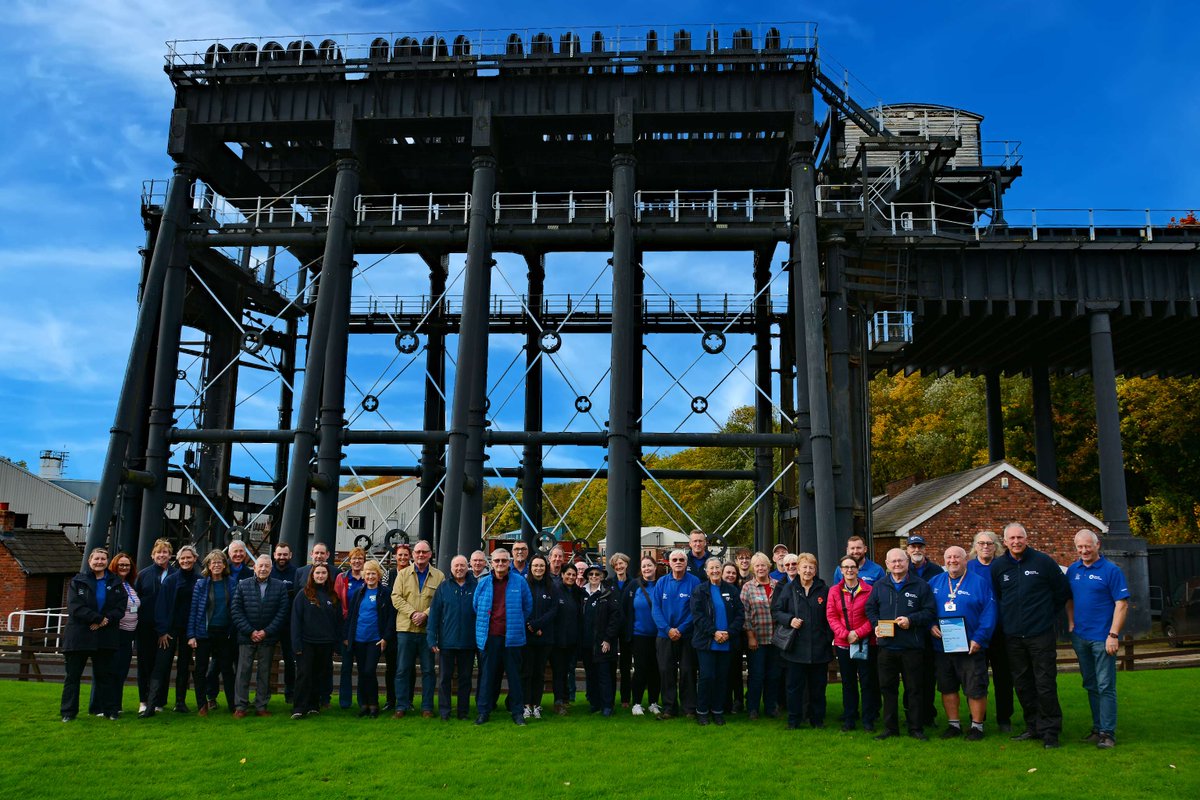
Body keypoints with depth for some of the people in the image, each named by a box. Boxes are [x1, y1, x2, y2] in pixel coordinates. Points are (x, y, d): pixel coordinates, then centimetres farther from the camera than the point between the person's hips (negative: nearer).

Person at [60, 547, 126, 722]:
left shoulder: (116, 583, 8)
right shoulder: (78, 581, 2)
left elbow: (120, 608, 0)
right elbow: (74, 606, -10)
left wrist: (106, 621, -17)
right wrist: (99, 618, -17)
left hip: (105, 636, 1)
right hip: (79, 635, -1)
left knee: (104, 674, 8)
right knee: (72, 675, 3)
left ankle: (109, 709, 13)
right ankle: (68, 712, 10)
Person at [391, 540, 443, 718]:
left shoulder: (439, 576, 5)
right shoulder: (403, 574, 9)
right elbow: (396, 597, 0)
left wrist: (425, 614, -15)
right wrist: (412, 613, -12)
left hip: (429, 629, -1)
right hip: (406, 628, 1)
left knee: (428, 670, 4)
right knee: (403, 669, 4)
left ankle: (427, 707, 13)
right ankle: (401, 706, 13)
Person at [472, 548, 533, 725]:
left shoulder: (520, 582, 0)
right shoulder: (483, 583, 5)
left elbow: (528, 607, 10)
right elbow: (476, 607, 17)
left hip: (511, 637, -1)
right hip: (489, 637, 1)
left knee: (514, 675, 5)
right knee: (487, 675, 6)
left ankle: (518, 712, 14)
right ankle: (484, 711, 15)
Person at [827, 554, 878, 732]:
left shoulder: (868, 590, -4)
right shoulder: (834, 591, 3)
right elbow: (831, 616, 1)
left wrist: (858, 633, -12)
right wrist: (845, 634, -10)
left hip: (866, 643, -2)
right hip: (843, 644, 2)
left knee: (867, 682, 3)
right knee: (848, 682, 11)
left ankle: (868, 720, 13)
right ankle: (849, 719, 20)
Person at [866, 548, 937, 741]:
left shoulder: (920, 586, 1)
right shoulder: (879, 586, 9)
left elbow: (930, 612, -2)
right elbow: (870, 609, 15)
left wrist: (911, 620, -14)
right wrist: (876, 625, -2)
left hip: (912, 647, -2)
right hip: (886, 646, 3)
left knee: (914, 689, 5)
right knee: (888, 688, 8)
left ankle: (915, 728, 16)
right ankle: (890, 728, 18)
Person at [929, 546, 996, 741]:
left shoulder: (980, 582, -4)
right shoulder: (934, 583, 8)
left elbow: (989, 613, -9)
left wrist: (979, 639, -16)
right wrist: (931, 625, -4)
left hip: (971, 646, -4)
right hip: (942, 646, 4)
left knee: (975, 689, 1)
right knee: (947, 688, 11)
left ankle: (977, 726, 16)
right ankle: (953, 724, 24)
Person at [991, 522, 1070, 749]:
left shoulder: (1043, 561, -4)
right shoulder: (998, 566, 4)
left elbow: (1062, 592, 6)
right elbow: (995, 596, 19)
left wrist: (1047, 615, 8)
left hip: (1041, 634, -4)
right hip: (1013, 636, 4)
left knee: (1045, 684, -3)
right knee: (1022, 684, 10)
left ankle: (1050, 730, 7)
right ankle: (1033, 726, 22)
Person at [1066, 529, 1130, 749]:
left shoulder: (1111, 570, -8)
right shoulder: (1072, 570, 8)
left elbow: (1122, 604, -11)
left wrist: (1113, 635, -16)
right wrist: (1071, 625, 7)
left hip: (1102, 638, -6)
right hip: (1080, 637, 6)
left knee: (1105, 687, -3)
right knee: (1090, 685, 13)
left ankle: (1108, 733, 4)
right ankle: (1097, 728, 22)